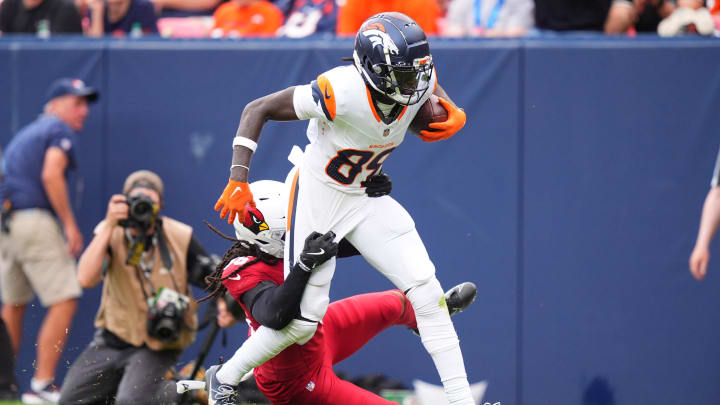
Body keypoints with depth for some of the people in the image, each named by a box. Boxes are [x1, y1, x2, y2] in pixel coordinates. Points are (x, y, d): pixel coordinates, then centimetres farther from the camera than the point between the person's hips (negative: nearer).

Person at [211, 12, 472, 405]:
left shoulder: (418, 84, -16)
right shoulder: (340, 92, -33)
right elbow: (256, 110, -23)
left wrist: (451, 115, -11)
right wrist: (238, 179, -29)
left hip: (367, 200, 5)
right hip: (318, 197, -5)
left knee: (425, 290, -9)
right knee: (303, 320, -3)